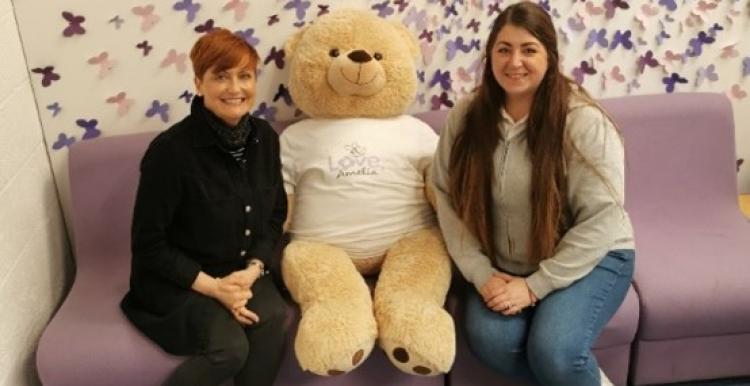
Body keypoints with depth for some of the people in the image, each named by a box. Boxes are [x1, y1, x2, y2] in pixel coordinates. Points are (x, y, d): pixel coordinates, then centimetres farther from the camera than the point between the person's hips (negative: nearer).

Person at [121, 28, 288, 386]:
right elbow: (149, 245, -13)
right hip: (175, 278, -4)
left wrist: (253, 268, -9)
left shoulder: (264, 137, -3)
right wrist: (212, 287, -20)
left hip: (241, 270, 5)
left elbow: (275, 215, 8)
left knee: (275, 319, -25)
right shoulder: (171, 149, -20)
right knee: (230, 346, -27)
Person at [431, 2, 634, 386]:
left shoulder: (584, 122, -17)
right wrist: (481, 273, -14)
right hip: (503, 265, 4)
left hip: (588, 259, -3)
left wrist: (535, 286, -20)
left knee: (554, 351, -27)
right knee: (490, 339, -23)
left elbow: (600, 219, -18)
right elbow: (447, 197, -4)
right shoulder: (466, 118, -5)